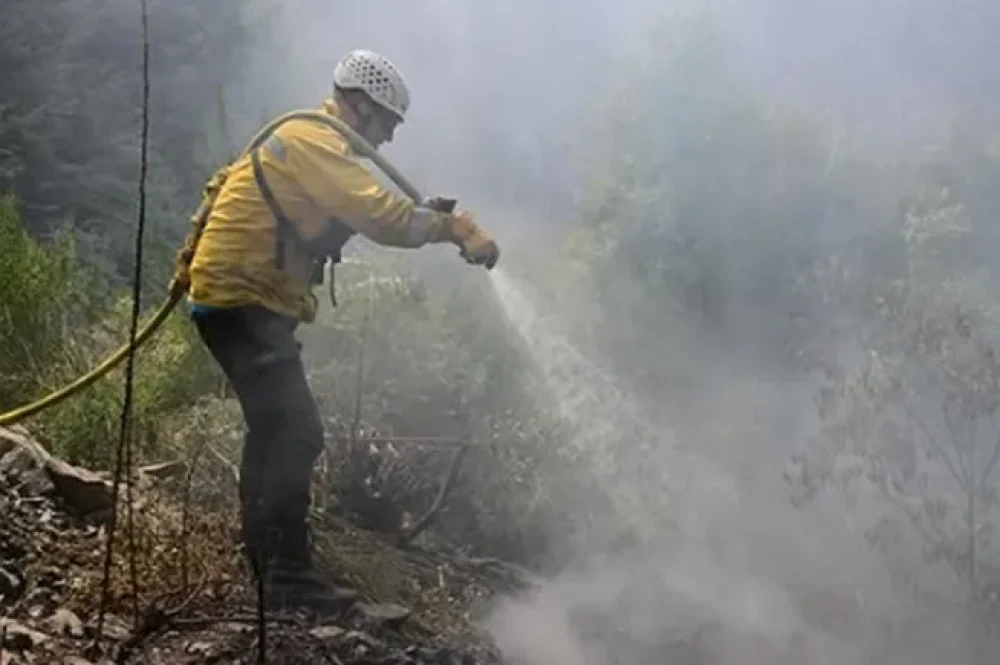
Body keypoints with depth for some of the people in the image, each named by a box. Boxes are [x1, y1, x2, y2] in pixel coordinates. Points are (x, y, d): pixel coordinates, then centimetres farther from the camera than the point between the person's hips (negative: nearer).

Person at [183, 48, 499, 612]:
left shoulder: (314, 144, 17)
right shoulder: (314, 141, -16)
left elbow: (361, 213, 14)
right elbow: (379, 214, -25)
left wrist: (425, 214, 0)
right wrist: (455, 228, -19)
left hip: (242, 299, 11)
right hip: (240, 301, -11)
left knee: (275, 428, 19)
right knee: (298, 431, -14)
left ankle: (265, 557, 30)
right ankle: (289, 572, -10)